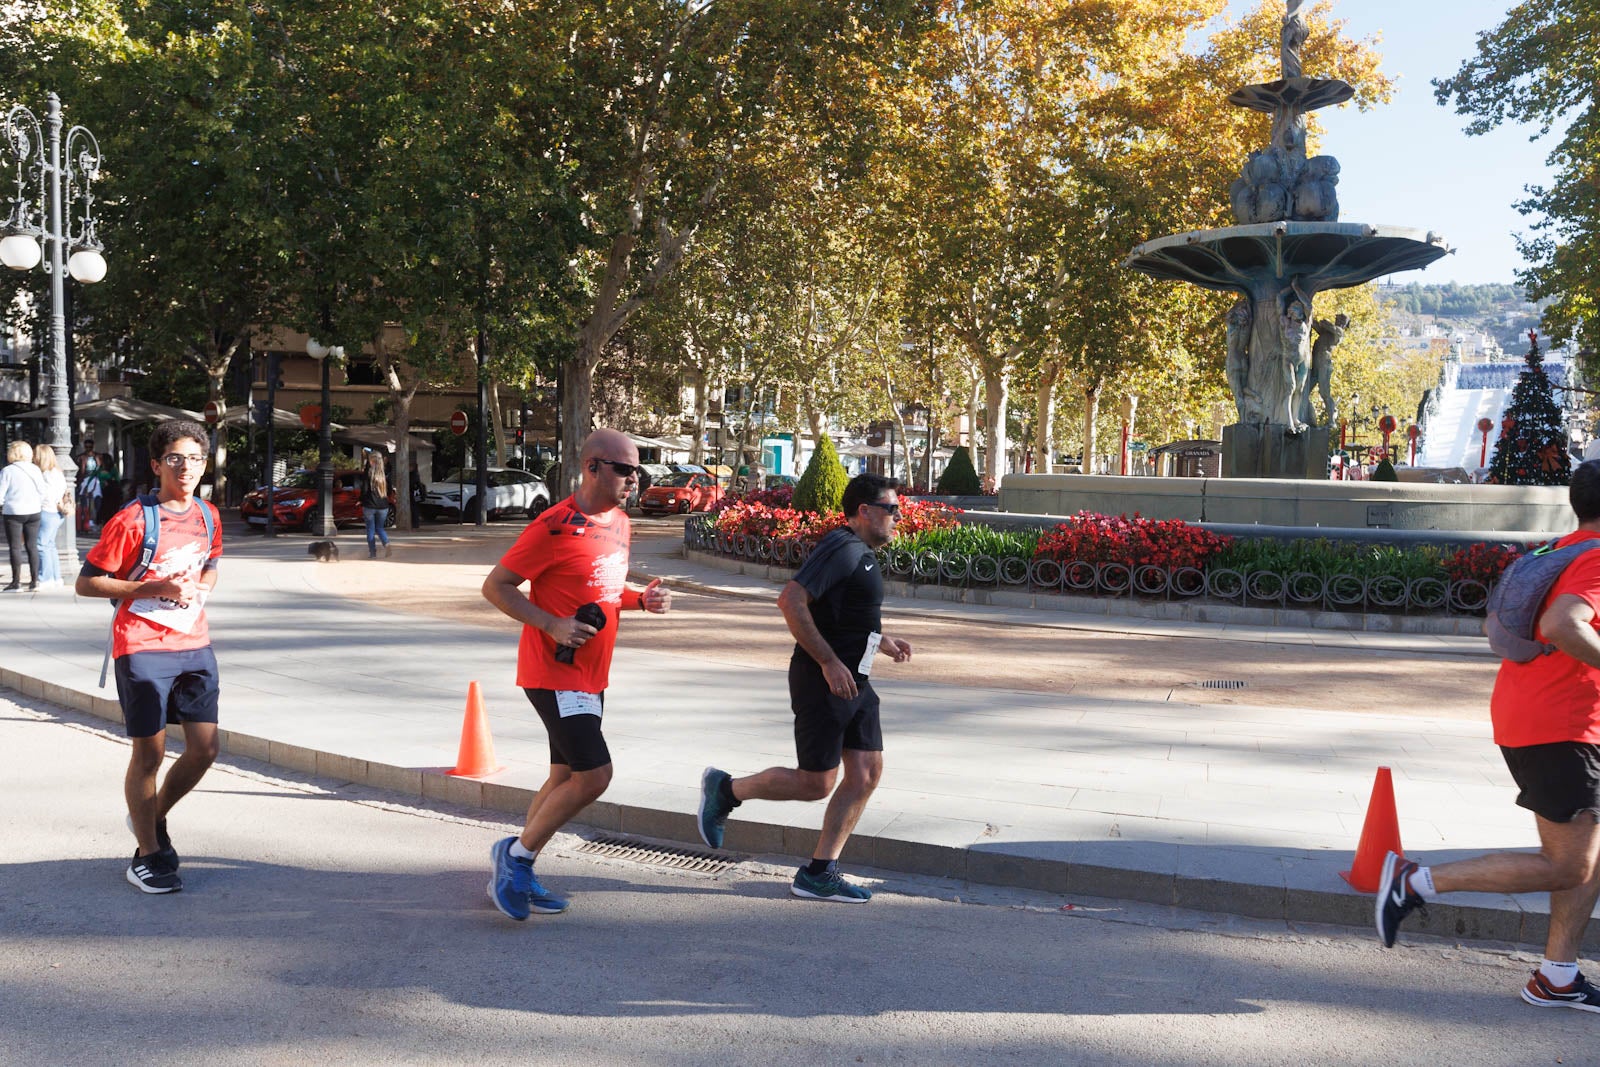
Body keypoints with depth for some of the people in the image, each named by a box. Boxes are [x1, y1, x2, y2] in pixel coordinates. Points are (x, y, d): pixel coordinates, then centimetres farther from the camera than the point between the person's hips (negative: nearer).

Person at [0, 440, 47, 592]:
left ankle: (16, 581, 0)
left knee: (15, 547, 1)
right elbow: (42, 491, 5)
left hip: (14, 512, -4)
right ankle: (34, 580, 7)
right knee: (32, 546, 8)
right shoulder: (35, 470, 3)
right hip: (33, 511, 4)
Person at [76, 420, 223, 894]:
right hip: (143, 647, -5)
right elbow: (86, 582, -8)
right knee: (149, 751, 0)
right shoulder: (133, 520, -11)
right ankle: (148, 855, 15)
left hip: (194, 645, 5)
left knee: (204, 748, 2)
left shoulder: (208, 517, 8)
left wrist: (198, 590, 4)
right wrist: (155, 588, -16)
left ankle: (154, 818, 29)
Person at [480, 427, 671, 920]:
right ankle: (516, 853, 4)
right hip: (554, 673, -9)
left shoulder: (619, 523, 10)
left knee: (565, 777, 14)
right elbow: (495, 586, -13)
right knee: (595, 774, -14)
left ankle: (514, 875, 27)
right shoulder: (556, 526, -17)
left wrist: (643, 598, 3)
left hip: (590, 676, 9)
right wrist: (552, 624, -22)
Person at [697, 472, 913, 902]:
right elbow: (791, 601, -26)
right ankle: (725, 790, 17)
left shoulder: (862, 553, 17)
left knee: (868, 773, 3)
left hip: (853, 681, 10)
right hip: (822, 682, -10)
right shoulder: (841, 548, -15)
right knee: (815, 783, -4)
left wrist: (881, 640, 18)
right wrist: (830, 662, -25)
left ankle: (818, 873, 9)